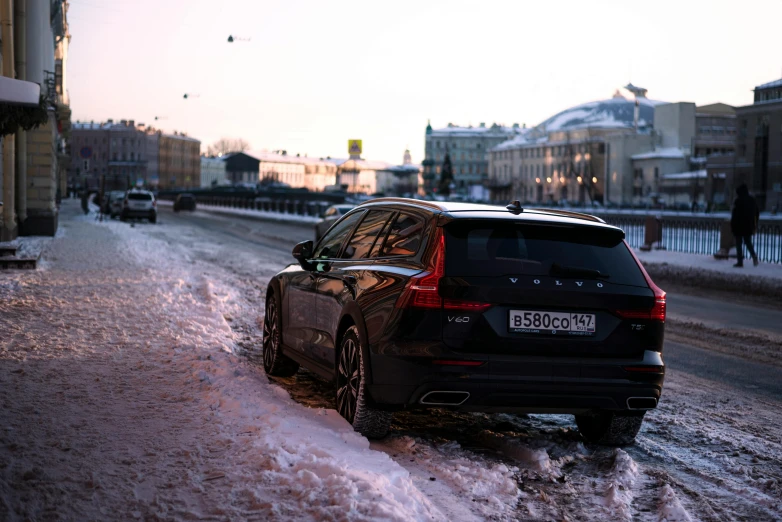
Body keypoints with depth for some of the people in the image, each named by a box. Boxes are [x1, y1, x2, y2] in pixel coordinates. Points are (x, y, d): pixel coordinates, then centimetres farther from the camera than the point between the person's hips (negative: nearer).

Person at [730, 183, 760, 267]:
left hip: (739, 226, -6)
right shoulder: (752, 200, 5)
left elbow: (735, 214, -17)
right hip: (749, 226, 6)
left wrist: (732, 225, -9)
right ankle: (754, 255, -6)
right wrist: (755, 224, 19)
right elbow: (757, 212, 12)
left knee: (739, 243, 3)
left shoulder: (738, 201, -15)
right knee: (748, 242, 19)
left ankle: (740, 261, 3)